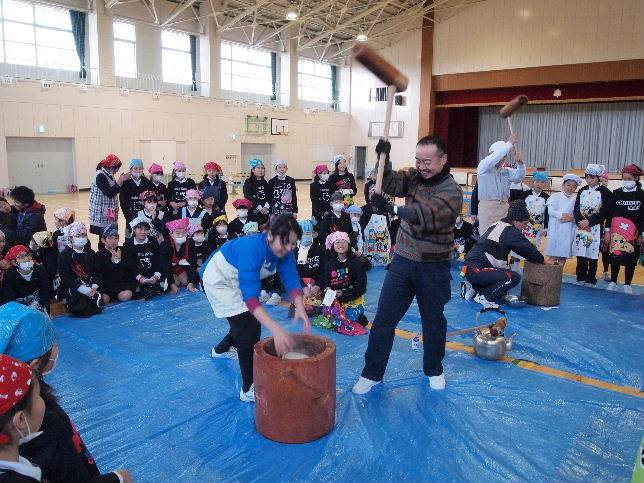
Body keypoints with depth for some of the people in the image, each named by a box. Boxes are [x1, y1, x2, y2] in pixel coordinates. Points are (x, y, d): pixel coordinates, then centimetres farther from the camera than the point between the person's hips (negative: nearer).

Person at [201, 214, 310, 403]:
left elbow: (291, 280, -23)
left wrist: (300, 307, -44)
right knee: (249, 326, -15)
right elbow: (250, 295, -46)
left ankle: (220, 350, 51)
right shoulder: (252, 249, -40)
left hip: (238, 280, 8)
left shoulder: (284, 251, -19)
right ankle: (248, 390, -5)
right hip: (219, 279, -8)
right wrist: (276, 329, -55)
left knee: (247, 320, 21)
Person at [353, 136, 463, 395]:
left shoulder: (451, 191, -16)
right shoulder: (413, 176, 2)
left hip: (434, 267, -4)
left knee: (433, 320, 14)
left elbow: (426, 214, -32)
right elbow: (389, 183, -11)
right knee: (384, 318, 5)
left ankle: (434, 369, 38)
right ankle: (371, 373, 17)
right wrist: (384, 158, -27)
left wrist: (390, 208, -42)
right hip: (403, 260, 4)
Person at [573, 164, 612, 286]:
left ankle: (591, 280, 8)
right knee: (580, 253, 4)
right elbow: (576, 209, 7)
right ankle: (581, 279, 13)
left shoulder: (604, 192, -1)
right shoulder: (582, 191, 11)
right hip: (581, 227, 4)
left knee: (592, 254, -1)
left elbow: (604, 212, -8)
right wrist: (580, 221, -9)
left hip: (595, 228, -4)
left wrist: (589, 221, -14)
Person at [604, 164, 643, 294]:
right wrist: (607, 230, 0)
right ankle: (613, 282, 14)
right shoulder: (616, 193, 5)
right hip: (616, 232, 1)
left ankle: (627, 285, 14)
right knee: (614, 256, 3)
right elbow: (609, 213, 5)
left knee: (631, 259, 4)